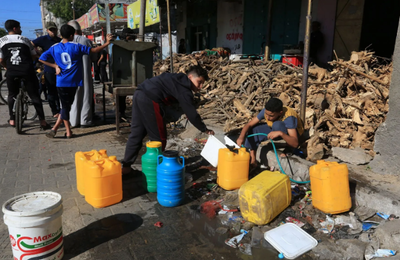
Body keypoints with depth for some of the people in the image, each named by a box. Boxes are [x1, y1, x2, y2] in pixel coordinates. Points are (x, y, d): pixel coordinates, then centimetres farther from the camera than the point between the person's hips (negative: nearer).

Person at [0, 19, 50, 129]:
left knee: (12, 95, 19)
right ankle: (42, 121, 0)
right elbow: (34, 55, 12)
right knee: (34, 95, 3)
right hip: (27, 71, -1)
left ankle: (12, 119, 22)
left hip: (11, 73, 1)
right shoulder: (24, 39, 7)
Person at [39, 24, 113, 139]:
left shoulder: (54, 48, 3)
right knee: (66, 106, 9)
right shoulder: (76, 46, -5)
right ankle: (55, 128, 8)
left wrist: (55, 66, 6)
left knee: (65, 106, 9)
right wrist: (107, 43, 3)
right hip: (73, 82, -2)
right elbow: (93, 50, -4)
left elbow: (42, 58, 0)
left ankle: (68, 131, 10)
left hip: (61, 82, 2)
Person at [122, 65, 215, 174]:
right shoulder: (184, 89, -6)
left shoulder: (178, 80, 22)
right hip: (149, 99, -10)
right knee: (159, 137, 4)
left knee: (136, 133, 16)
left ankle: (126, 166, 24)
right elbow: (191, 113, -8)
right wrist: (205, 129, 3)